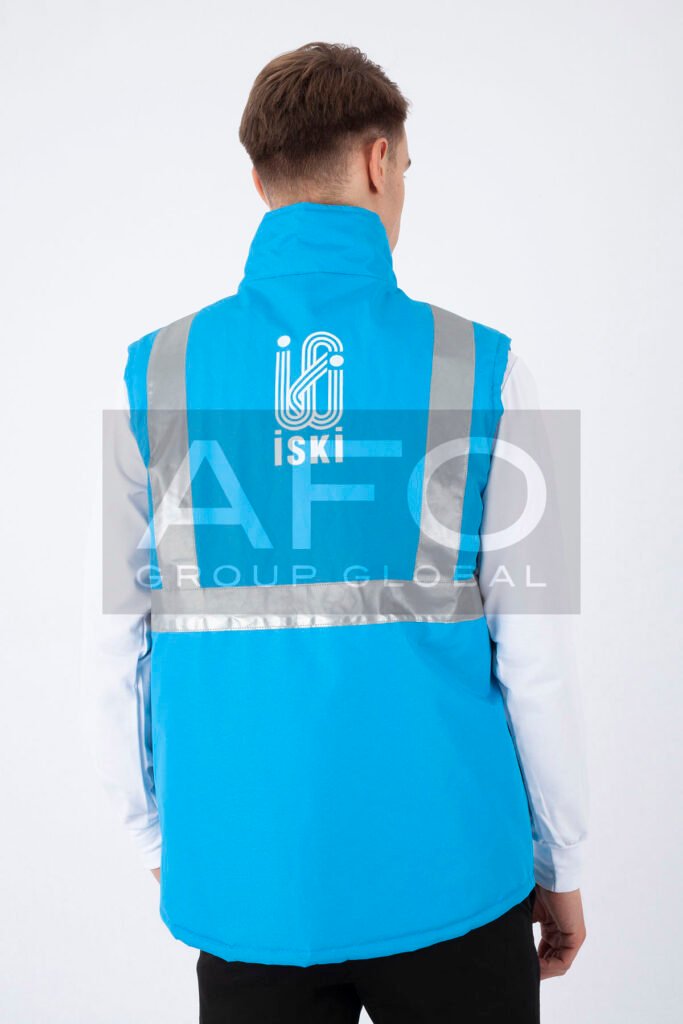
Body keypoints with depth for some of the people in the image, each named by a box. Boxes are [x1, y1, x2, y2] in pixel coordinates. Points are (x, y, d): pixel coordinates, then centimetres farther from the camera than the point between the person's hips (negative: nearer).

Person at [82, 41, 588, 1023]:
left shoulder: (155, 374, -5)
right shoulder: (479, 370, -10)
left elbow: (115, 654, -2)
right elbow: (535, 658, -8)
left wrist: (159, 839, 14)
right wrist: (561, 864, 7)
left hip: (246, 881, 2)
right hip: (446, 879, -1)